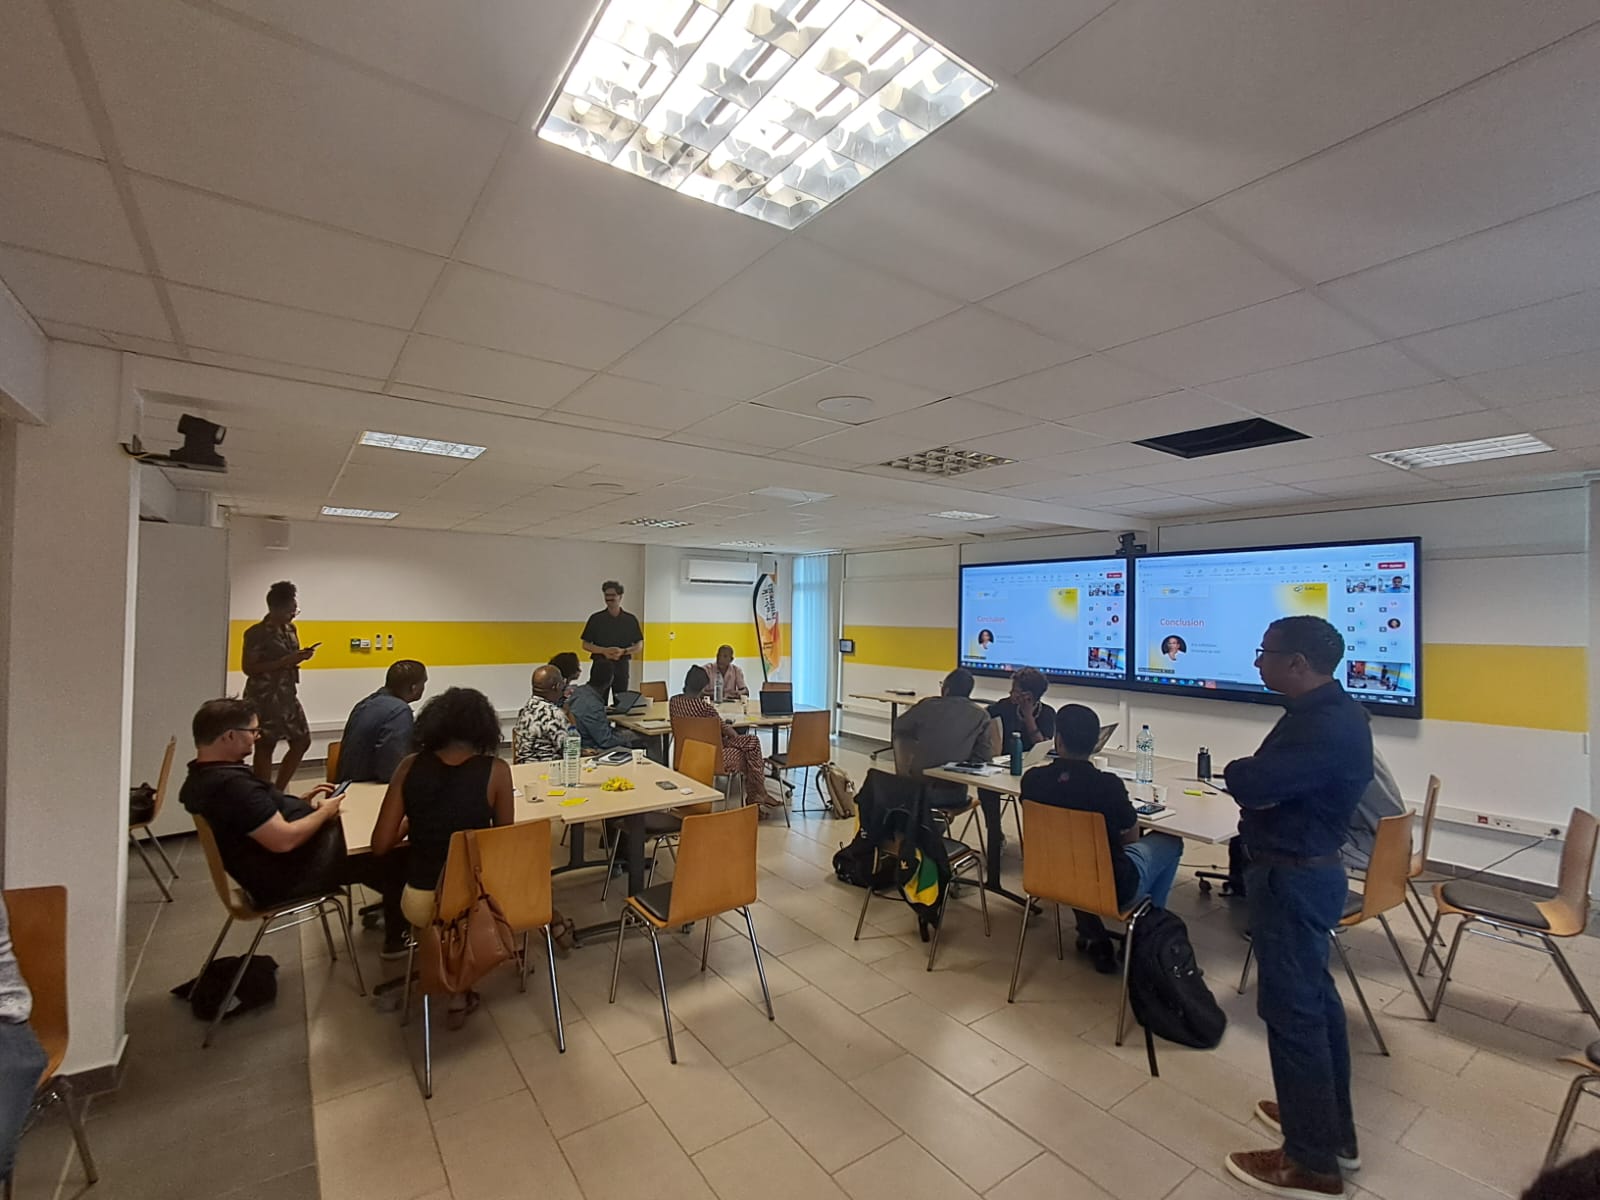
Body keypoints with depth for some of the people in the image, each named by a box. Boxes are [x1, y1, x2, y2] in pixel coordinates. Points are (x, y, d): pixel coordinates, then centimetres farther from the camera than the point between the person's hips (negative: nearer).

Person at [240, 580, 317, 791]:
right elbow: (248, 668, -15)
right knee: (265, 746, 2)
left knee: (302, 741, 9)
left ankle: (278, 790, 22)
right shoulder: (256, 633, -13)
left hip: (287, 694, 8)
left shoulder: (291, 629, 9)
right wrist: (285, 661, -22)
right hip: (263, 697, -8)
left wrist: (300, 657, -3)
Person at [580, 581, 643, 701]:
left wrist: (623, 651, -13)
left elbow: (639, 645, 5)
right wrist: (604, 651, -14)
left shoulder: (630, 619, 5)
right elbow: (585, 645, 3)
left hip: (622, 665, 1)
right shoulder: (596, 619, 3)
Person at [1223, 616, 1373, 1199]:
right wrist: (1253, 776, -9)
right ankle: (1334, 1130, 39)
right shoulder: (1326, 712, 8)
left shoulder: (1328, 726, -26)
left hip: (1294, 877, -10)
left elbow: (1249, 784, -31)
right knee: (1313, 997, 21)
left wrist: (1233, 770, -10)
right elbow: (1281, 784, 10)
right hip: (1305, 869, 10)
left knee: (1290, 1008, 3)